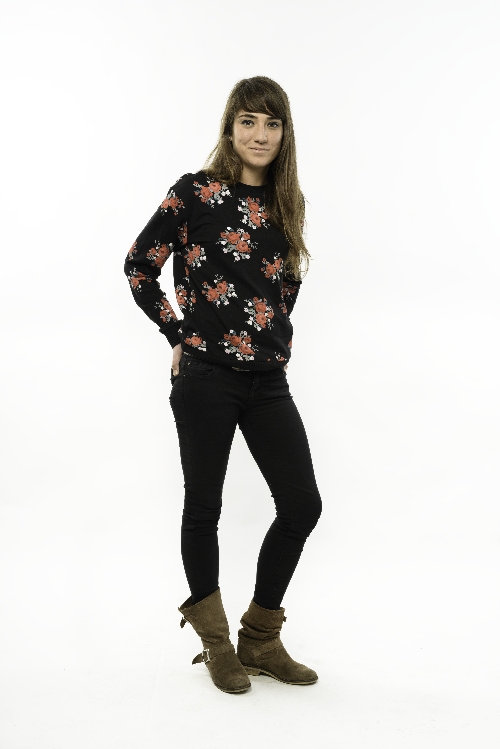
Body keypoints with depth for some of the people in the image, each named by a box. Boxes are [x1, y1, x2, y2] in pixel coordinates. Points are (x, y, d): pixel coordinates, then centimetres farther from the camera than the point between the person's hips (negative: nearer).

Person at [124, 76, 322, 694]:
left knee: (302, 504, 2)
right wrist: (179, 336, -3)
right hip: (206, 377, -5)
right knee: (204, 507, 6)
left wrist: (279, 339, 12)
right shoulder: (196, 192, -3)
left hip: (268, 380, 5)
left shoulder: (286, 202, 12)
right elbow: (139, 265, -1)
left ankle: (261, 639, 20)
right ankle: (215, 643, 26)